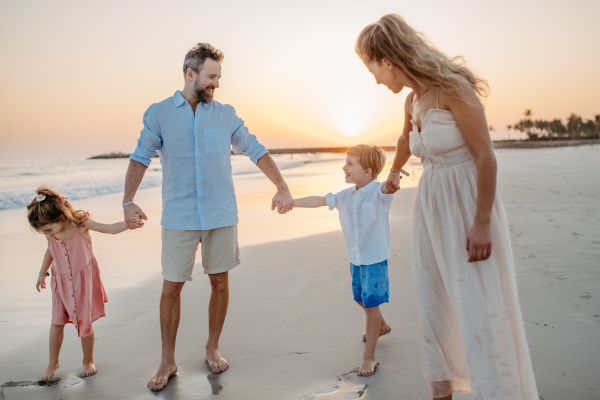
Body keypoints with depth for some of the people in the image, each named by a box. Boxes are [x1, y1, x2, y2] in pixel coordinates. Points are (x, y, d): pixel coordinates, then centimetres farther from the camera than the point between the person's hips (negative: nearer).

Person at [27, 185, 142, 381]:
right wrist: (43, 273, 25)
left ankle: (88, 361, 25)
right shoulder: (50, 233, -9)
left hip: (83, 280, -3)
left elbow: (111, 228, -25)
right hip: (61, 282, 3)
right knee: (57, 322, 7)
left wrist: (129, 222, -44)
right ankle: (52, 362, 27)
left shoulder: (81, 225, -21)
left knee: (84, 323, 4)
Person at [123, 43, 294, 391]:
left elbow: (256, 151, 8)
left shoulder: (226, 114, 5)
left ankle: (213, 349, 27)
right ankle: (168, 361, 18)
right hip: (179, 216, -1)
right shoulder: (159, 113, 2)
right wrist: (128, 201, -11)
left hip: (222, 214, 2)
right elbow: (141, 158, 2)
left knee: (220, 281, 8)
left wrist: (282, 188, 0)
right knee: (172, 286, 2)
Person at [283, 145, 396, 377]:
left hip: (375, 259, -7)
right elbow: (320, 201, 8)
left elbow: (387, 189, -37)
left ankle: (369, 357, 6)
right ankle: (381, 326, 52)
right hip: (355, 260, 7)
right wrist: (291, 202, 6)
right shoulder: (345, 196, 4)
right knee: (360, 299, 22)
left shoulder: (378, 192, -15)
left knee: (371, 304, -4)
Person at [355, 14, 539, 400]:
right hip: (431, 208, 8)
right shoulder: (413, 100, 8)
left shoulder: (452, 89, -15)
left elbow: (485, 156, -17)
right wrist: (394, 173, 48)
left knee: (478, 308, -7)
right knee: (434, 308, 10)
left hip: (468, 204, -7)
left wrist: (481, 223, -21)